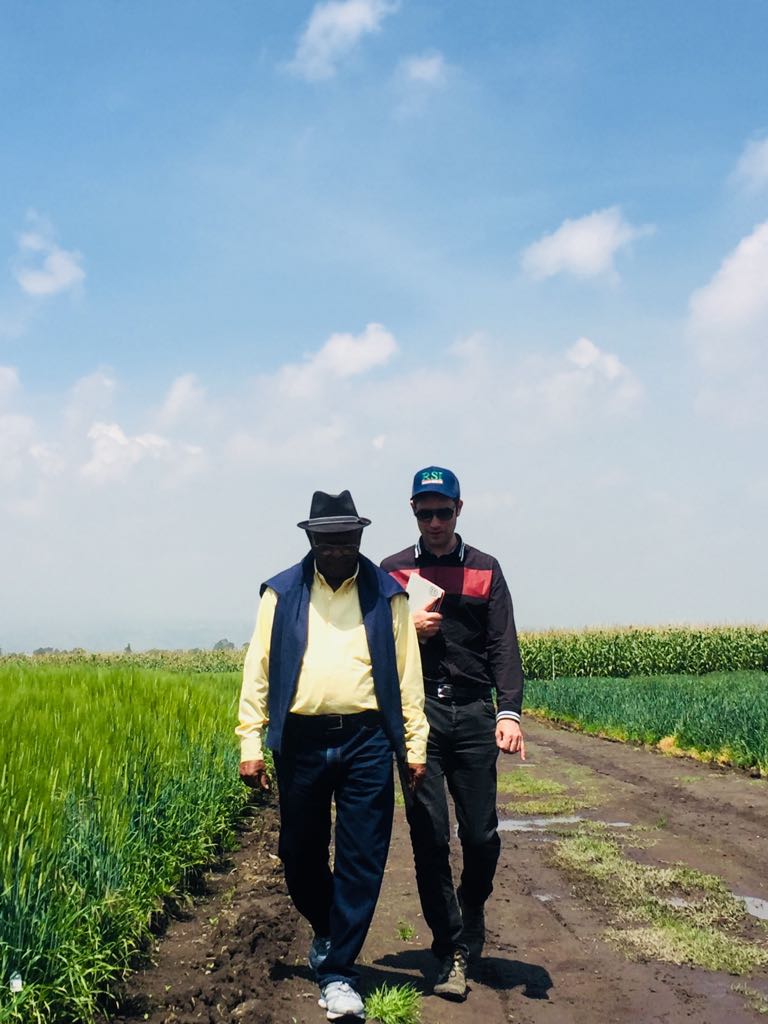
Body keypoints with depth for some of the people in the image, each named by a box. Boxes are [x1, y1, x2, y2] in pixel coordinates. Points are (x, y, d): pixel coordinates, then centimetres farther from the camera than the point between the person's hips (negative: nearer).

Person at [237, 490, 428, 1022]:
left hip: (366, 742, -1)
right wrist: (250, 746, -2)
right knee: (300, 856, 12)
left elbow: (408, 675, 5)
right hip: (301, 743, 1)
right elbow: (257, 671, 4)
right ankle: (328, 930, 40)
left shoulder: (387, 595, 6)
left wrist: (415, 747, 1)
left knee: (361, 860, 0)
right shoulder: (281, 594, 6)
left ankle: (338, 970, 13)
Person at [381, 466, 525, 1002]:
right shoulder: (393, 571, 9)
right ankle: (452, 952, 10)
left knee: (482, 836, 3)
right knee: (430, 837, -2)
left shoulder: (485, 570, 8)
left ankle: (469, 931, 29)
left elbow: (503, 646, -1)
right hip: (417, 712, 0)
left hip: (473, 713, 1)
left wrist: (510, 711, -14)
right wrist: (408, 628, -9)